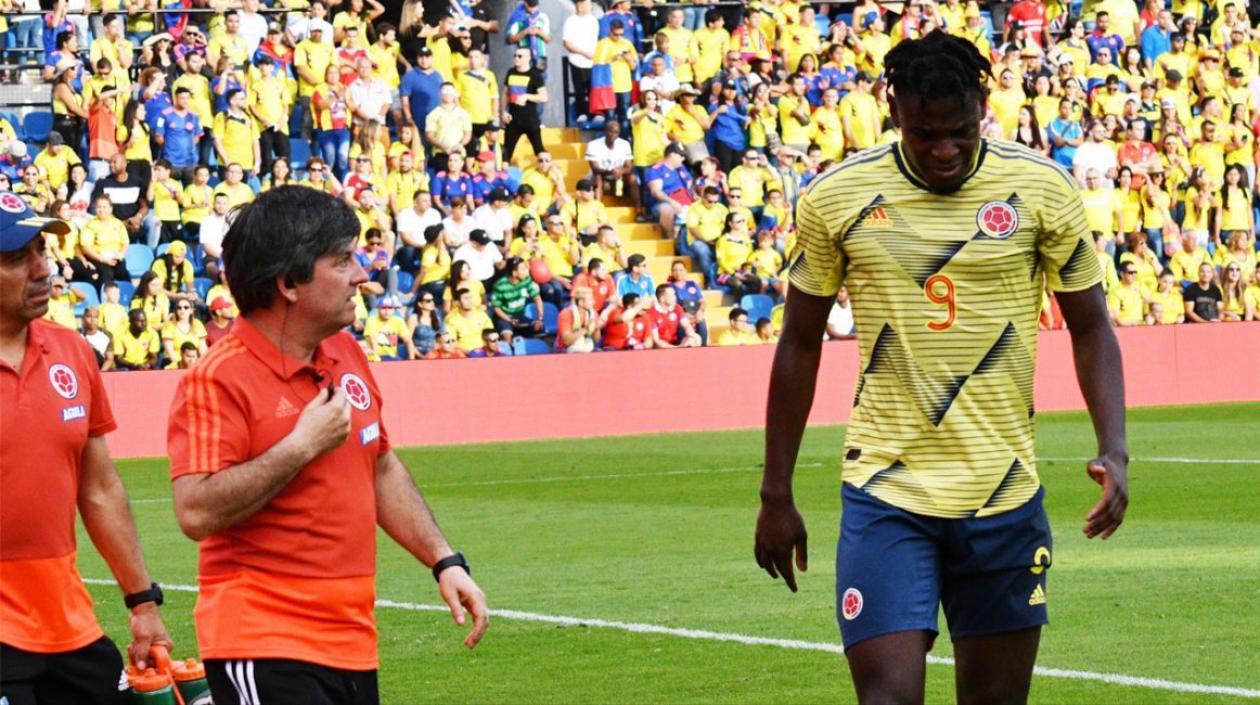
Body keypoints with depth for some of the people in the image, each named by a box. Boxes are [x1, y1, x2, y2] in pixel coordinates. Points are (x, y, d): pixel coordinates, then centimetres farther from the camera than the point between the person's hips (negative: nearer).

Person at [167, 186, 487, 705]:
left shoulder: (347, 356, 12)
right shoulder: (219, 380, -14)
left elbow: (382, 471, 23)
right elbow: (196, 513, -23)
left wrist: (445, 561, 14)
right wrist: (303, 445, -20)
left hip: (353, 643, 8)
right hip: (267, 650, -8)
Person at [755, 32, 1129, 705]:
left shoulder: (1042, 189, -1)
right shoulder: (833, 199, -2)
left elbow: (1090, 327, 7)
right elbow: (800, 346, 8)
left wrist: (1114, 451, -8)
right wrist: (775, 495, 9)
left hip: (1004, 496, 2)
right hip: (885, 494, -1)